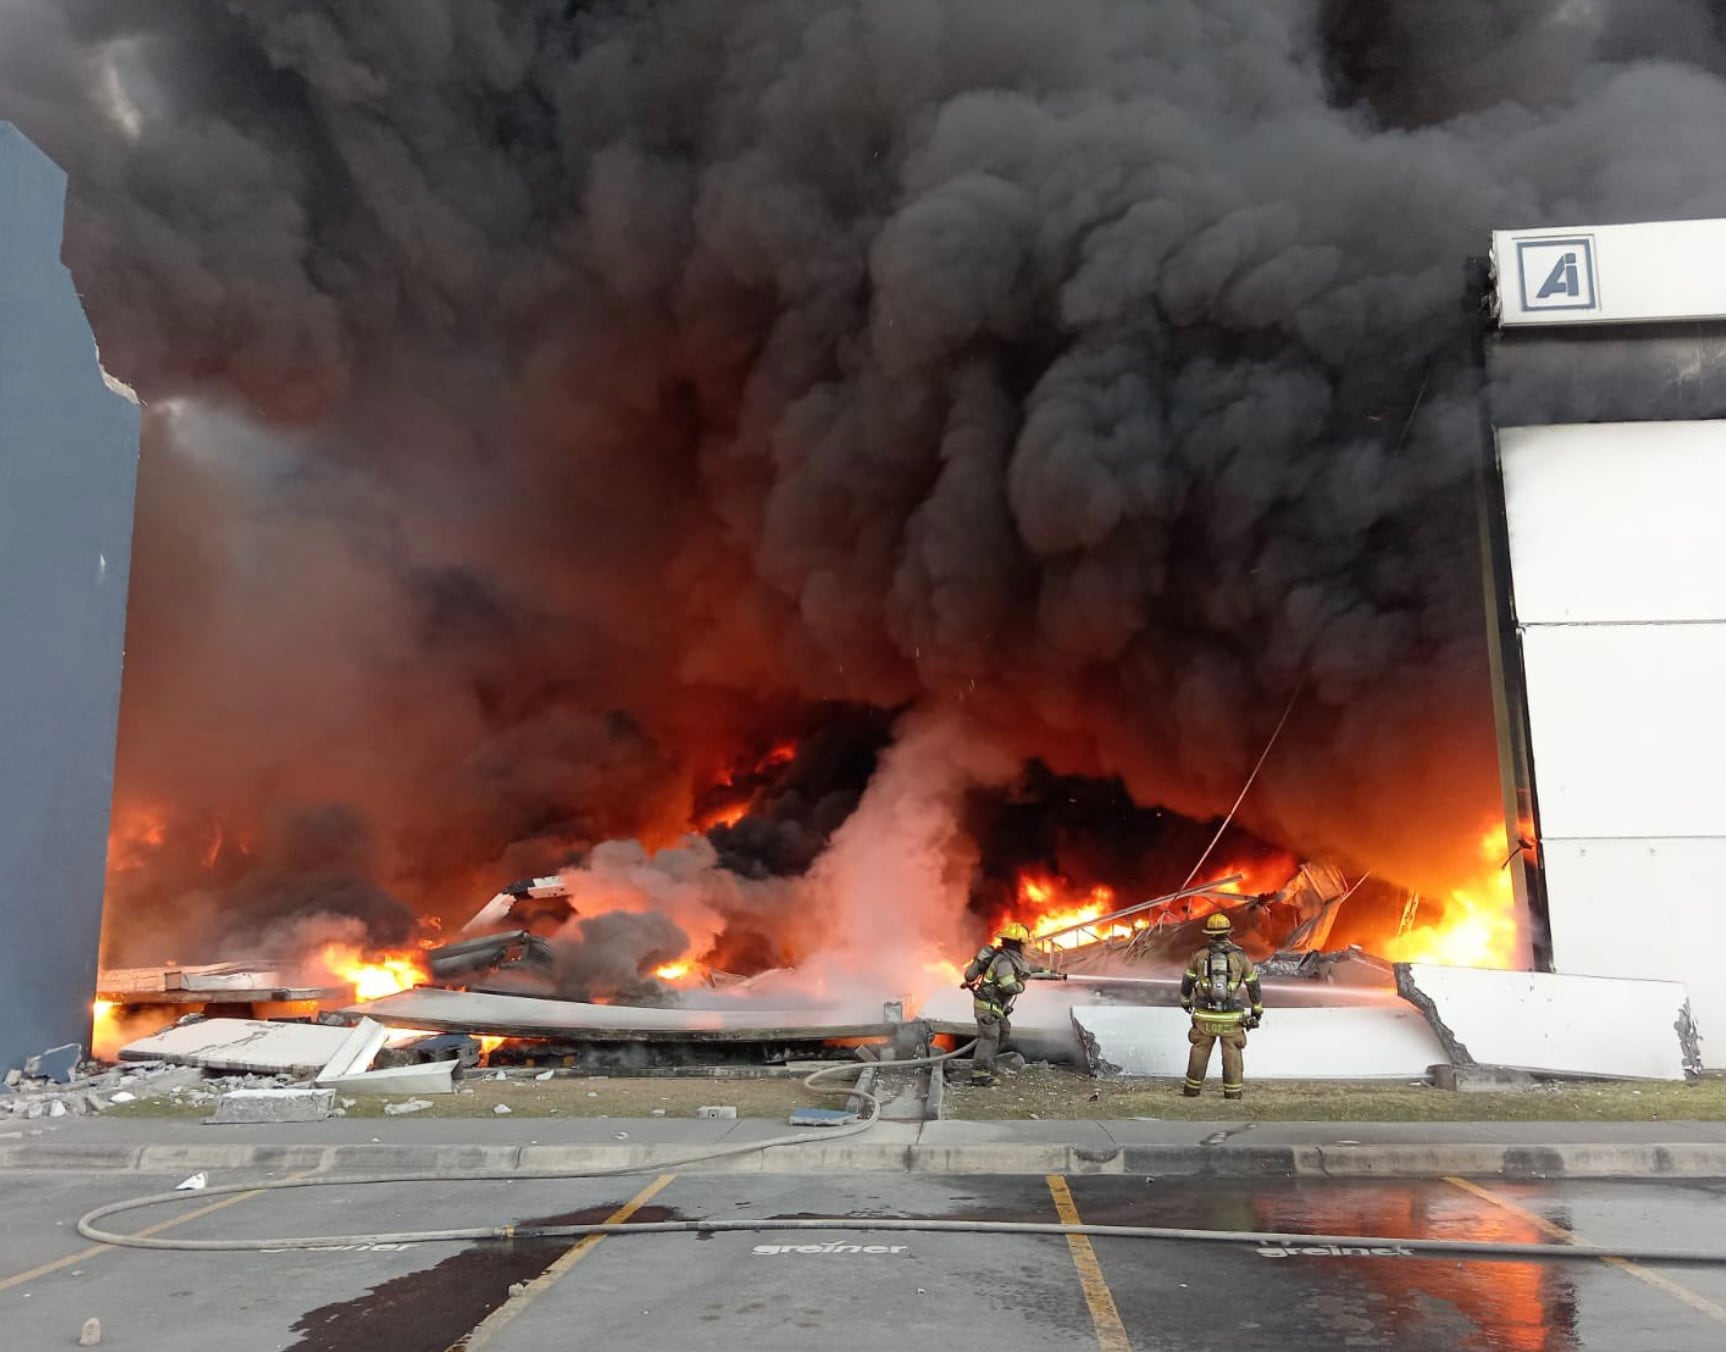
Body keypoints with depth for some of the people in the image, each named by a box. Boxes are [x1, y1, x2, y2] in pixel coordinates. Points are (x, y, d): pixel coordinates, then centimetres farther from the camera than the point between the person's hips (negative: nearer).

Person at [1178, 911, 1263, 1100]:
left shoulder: (1200, 954, -3)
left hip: (1205, 1014, 1)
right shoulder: (1240, 955, -6)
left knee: (1200, 1050, 13)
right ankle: (1233, 1092, 12)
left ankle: (1192, 1088, 18)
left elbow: (1187, 980, 10)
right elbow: (1253, 984, 2)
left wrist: (1185, 1000, 28)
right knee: (1232, 1053, 11)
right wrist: (1258, 1009, 15)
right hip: (1231, 1016, -1)